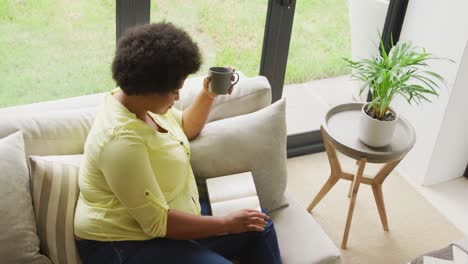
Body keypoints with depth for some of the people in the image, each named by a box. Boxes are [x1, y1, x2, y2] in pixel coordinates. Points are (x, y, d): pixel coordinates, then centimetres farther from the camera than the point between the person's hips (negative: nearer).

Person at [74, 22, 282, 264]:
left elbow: (185, 129, 19)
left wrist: (207, 95, 1)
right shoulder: (121, 139, -31)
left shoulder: (141, 101, -2)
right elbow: (159, 224, -29)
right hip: (125, 245, -9)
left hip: (172, 214, 10)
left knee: (259, 229, 8)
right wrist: (227, 223, -21)